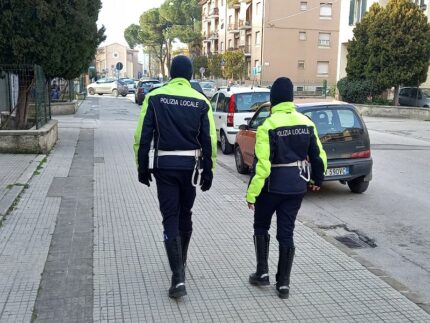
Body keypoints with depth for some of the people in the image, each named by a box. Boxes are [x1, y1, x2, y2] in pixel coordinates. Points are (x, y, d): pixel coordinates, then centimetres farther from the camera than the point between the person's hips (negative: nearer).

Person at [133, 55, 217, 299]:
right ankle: (181, 262, 38)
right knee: (185, 216, 19)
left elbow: (143, 137, -5)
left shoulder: (154, 98, -3)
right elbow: (209, 141, -1)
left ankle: (179, 278, -8)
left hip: (164, 165, -2)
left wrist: (142, 167, 4)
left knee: (171, 219, 1)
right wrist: (208, 172, 6)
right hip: (190, 166, 2)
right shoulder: (201, 102, -1)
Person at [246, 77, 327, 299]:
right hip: (297, 186, 5)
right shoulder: (306, 123, 2)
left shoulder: (268, 125, -16)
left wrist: (252, 194, -14)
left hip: (273, 186, -4)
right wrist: (317, 179, 24)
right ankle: (283, 284, 15)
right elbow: (318, 156, 8)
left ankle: (262, 273, 19)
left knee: (261, 226, 18)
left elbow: (262, 164, -20)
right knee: (286, 233, 11)